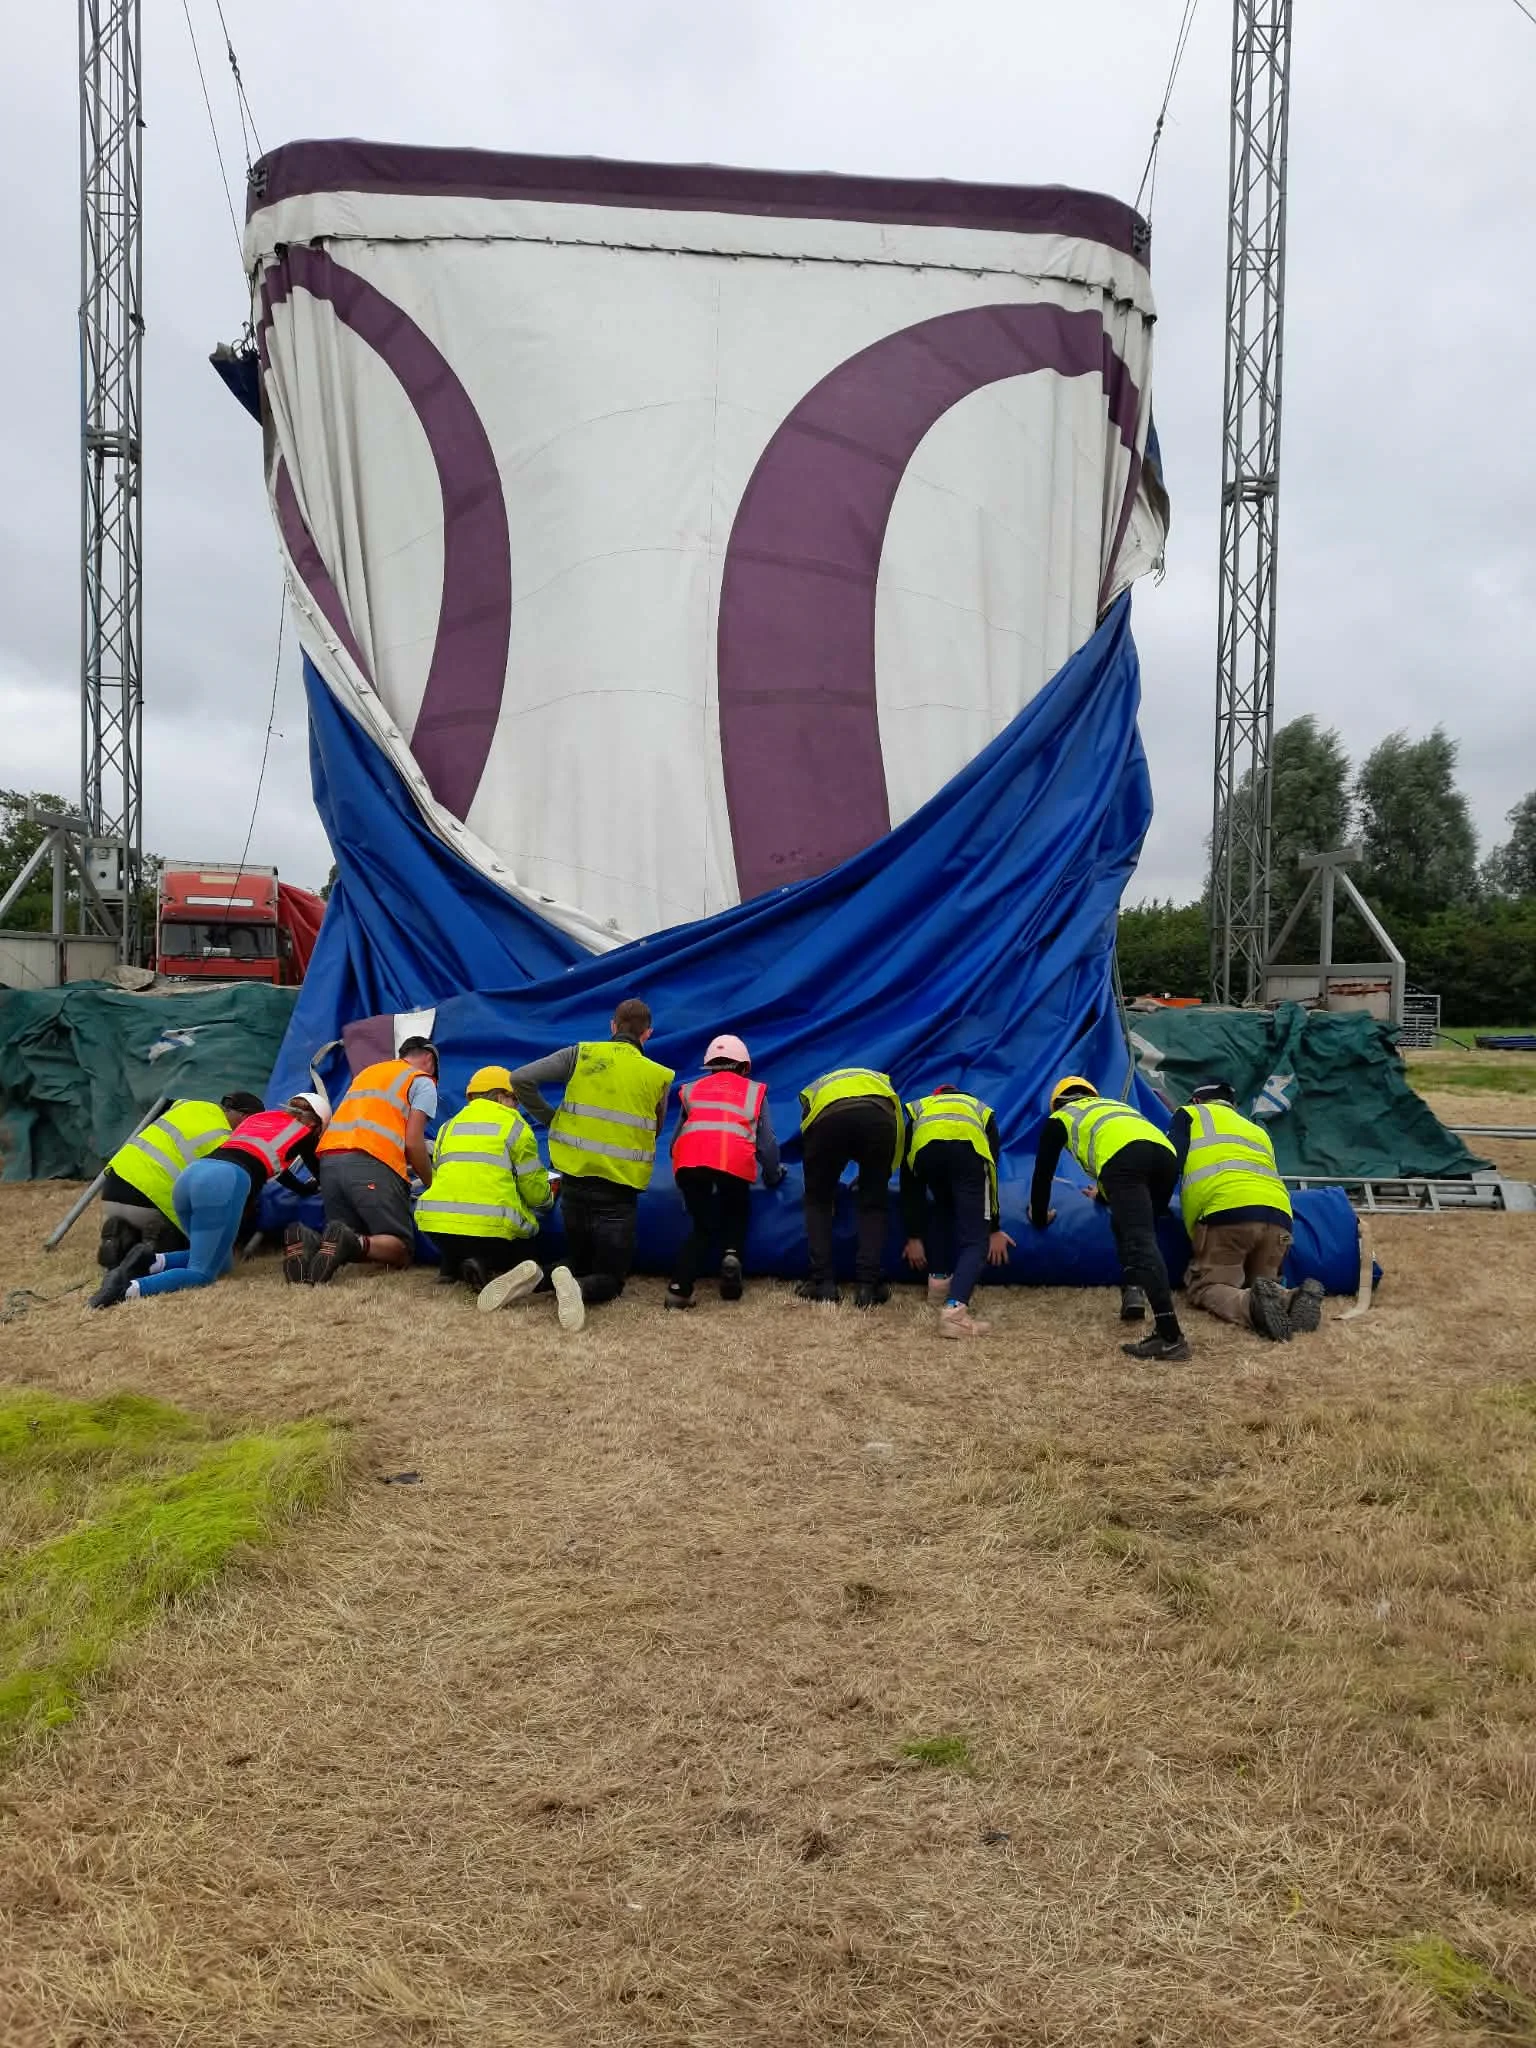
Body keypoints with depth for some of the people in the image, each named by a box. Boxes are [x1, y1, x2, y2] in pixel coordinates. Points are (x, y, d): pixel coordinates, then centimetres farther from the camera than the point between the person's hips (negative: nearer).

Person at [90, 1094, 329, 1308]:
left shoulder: (259, 1116, 36)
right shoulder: (305, 1131, 20)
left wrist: (304, 1188, 64)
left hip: (190, 1174, 7)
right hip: (224, 1182, -7)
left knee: (221, 1261, 21)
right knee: (202, 1274, -3)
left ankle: (152, 1260, -2)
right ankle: (127, 1289, -26)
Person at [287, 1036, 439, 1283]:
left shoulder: (368, 1071, 32)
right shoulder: (422, 1082, 12)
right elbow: (413, 1142, 0)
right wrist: (430, 1184, 14)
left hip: (329, 1160, 6)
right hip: (372, 1163, -6)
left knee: (346, 1243, 12)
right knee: (399, 1250, -1)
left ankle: (307, 1242, -21)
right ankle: (353, 1243, -34)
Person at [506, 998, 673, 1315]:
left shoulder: (581, 1055, 1)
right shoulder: (657, 1076, 0)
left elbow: (520, 1079, -6)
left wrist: (551, 1121, 6)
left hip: (575, 1180, 3)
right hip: (619, 1191, -2)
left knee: (579, 1263, 22)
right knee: (611, 1277, 9)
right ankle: (578, 1289, -26)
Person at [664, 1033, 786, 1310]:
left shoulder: (691, 1089, 33)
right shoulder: (754, 1090, 29)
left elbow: (676, 1139, 33)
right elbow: (767, 1143, 25)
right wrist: (773, 1176, 42)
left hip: (689, 1159, 1)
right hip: (735, 1160, -1)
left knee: (702, 1225, 18)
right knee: (736, 1216, 26)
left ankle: (679, 1289, -1)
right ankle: (731, 1254, -5)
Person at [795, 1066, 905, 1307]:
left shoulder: (815, 1089, 45)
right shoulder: (880, 1080, 45)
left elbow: (806, 1144, 43)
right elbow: (899, 1133, 35)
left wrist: (830, 1192, 55)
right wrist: (880, 1175, 49)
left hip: (829, 1115, 0)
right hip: (877, 1116, 0)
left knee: (817, 1201, 21)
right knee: (873, 1205, 18)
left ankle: (823, 1282, 14)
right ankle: (867, 1285, 10)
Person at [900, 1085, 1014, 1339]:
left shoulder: (919, 1112, 42)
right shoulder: (982, 1113, 43)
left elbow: (909, 1183, 37)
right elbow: (992, 1173, 38)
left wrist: (914, 1236, 40)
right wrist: (995, 1229, 43)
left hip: (926, 1148, 2)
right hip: (969, 1148, -2)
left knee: (944, 1211, 35)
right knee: (976, 1240, 3)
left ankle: (939, 1280, 32)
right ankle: (954, 1310, -17)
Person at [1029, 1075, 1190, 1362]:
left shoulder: (1060, 1118, 31)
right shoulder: (1113, 1105, 46)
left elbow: (1043, 1171, 34)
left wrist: (1039, 1217, 50)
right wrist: (1105, 1194, 75)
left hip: (1123, 1156, -6)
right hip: (1165, 1155, 6)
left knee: (1139, 1240, -17)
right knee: (1129, 1225, 28)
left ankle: (1170, 1335, -30)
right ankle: (1132, 1292, 6)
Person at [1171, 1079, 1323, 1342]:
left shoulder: (1190, 1114, 24)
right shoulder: (1257, 1129, 38)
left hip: (1227, 1212, -5)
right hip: (1278, 1216, 5)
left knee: (1205, 1288, 3)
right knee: (1260, 1284, 21)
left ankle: (1251, 1304, -29)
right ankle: (1291, 1298, -14)